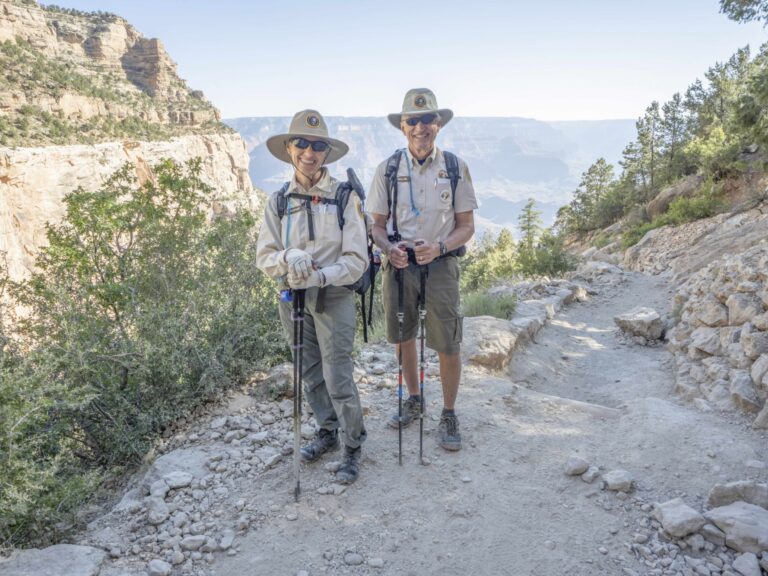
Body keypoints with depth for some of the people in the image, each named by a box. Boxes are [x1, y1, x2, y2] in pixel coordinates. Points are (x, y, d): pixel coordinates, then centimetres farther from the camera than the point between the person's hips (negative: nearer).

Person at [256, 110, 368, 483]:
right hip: (293, 298, 4)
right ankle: (327, 432, 37)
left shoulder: (345, 197, -9)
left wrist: (319, 276, -25)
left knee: (338, 378, -2)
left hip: (334, 298, -4)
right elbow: (264, 257, -1)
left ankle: (353, 448, 18)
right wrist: (288, 258, -23)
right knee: (310, 375, 16)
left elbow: (357, 260, -11)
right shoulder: (278, 201, 1)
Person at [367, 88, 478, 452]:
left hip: (440, 264, -2)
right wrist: (389, 249, -17)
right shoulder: (387, 169, 2)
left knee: (447, 346, 0)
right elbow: (377, 225, 5)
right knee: (403, 337, 13)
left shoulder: (455, 167, -1)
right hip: (399, 265, 2)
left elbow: (467, 226, 0)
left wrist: (439, 247, -18)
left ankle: (449, 415, 19)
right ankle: (414, 400, 35)